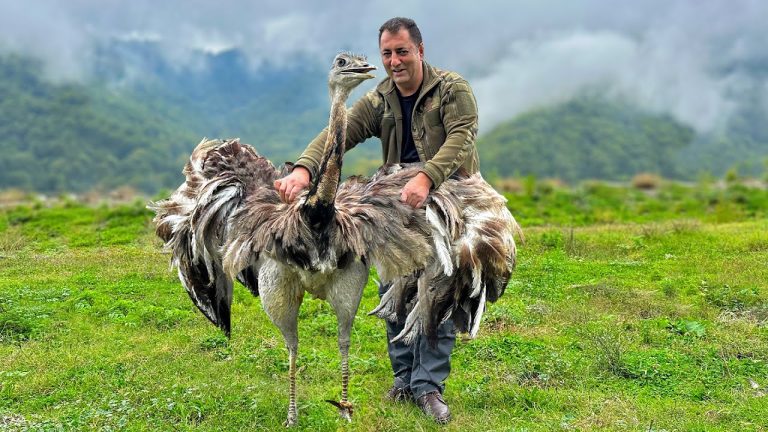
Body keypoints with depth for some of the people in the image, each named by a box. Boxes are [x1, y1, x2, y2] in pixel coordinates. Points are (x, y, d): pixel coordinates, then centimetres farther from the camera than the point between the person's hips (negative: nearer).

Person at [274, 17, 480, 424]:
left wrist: (425, 178, -41)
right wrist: (303, 169, -33)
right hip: (399, 207, 4)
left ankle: (429, 385, 2)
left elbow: (461, 138, -23)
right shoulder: (376, 102, 3)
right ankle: (404, 378, 19)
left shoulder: (452, 89, -8)